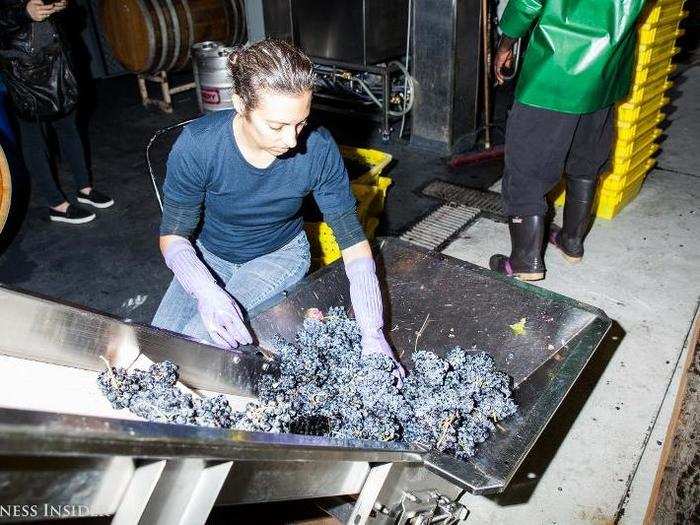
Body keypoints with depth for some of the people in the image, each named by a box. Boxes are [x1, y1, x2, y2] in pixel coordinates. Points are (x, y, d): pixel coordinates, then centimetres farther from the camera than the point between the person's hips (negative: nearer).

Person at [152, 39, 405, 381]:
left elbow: (354, 241, -22)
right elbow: (173, 236, -19)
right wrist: (208, 292, -41)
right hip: (210, 256, 3)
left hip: (281, 253, -2)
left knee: (200, 338, -24)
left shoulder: (318, 150, -26)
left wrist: (373, 337, -30)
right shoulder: (197, 145, -28)